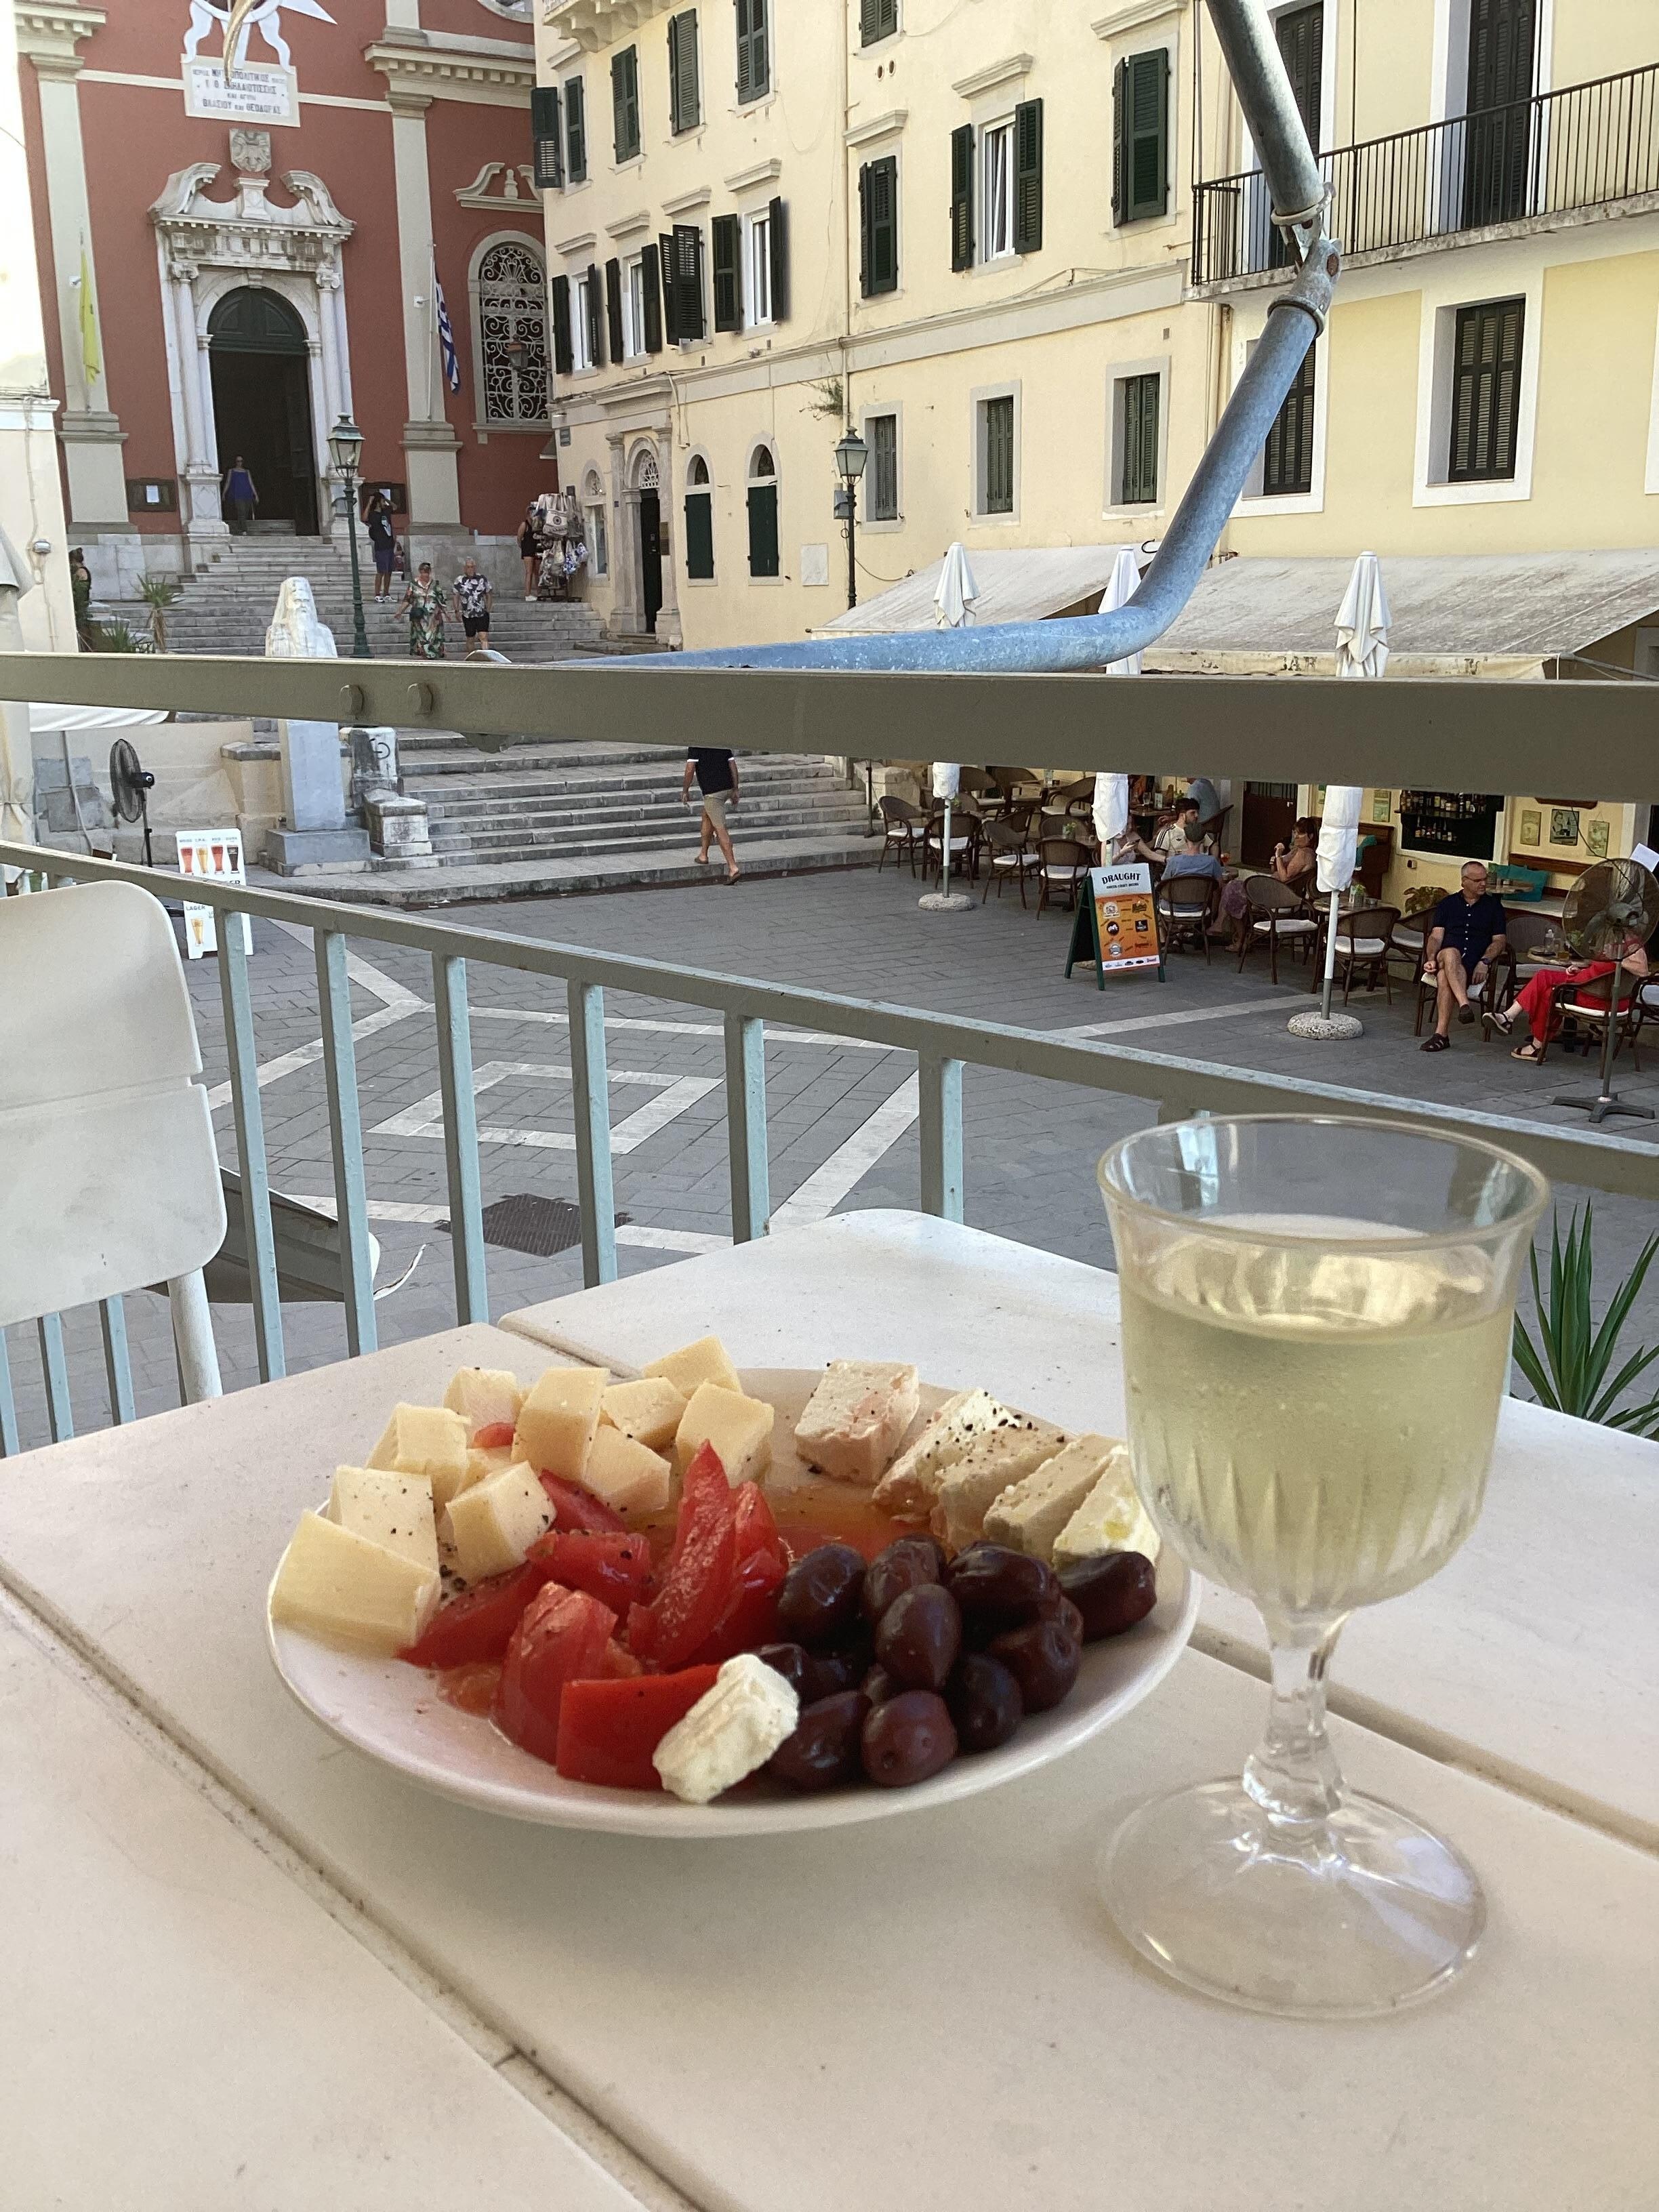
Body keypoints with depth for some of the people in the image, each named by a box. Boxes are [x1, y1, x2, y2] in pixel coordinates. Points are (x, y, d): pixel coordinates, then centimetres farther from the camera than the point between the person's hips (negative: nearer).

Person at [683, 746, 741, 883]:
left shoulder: (696, 746, -9)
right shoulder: (723, 743, 10)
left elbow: (690, 769, -13)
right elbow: (733, 766, 10)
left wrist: (685, 791, -1)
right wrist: (735, 790, 15)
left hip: (711, 791, -7)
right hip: (727, 788, 7)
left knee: (720, 829, -6)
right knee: (706, 816, 27)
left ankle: (732, 868, -12)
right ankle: (703, 855, 34)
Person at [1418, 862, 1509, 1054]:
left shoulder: (1493, 906, 18)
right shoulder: (1448, 903, 20)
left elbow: (1500, 940, 10)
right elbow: (1436, 936, 9)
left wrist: (1484, 962, -9)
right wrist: (1431, 959, -11)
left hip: (1475, 964, -1)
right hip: (1445, 959, 1)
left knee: (1444, 976, -36)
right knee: (1451, 954, -39)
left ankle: (1441, 1034, -41)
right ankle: (1464, 1005, -53)